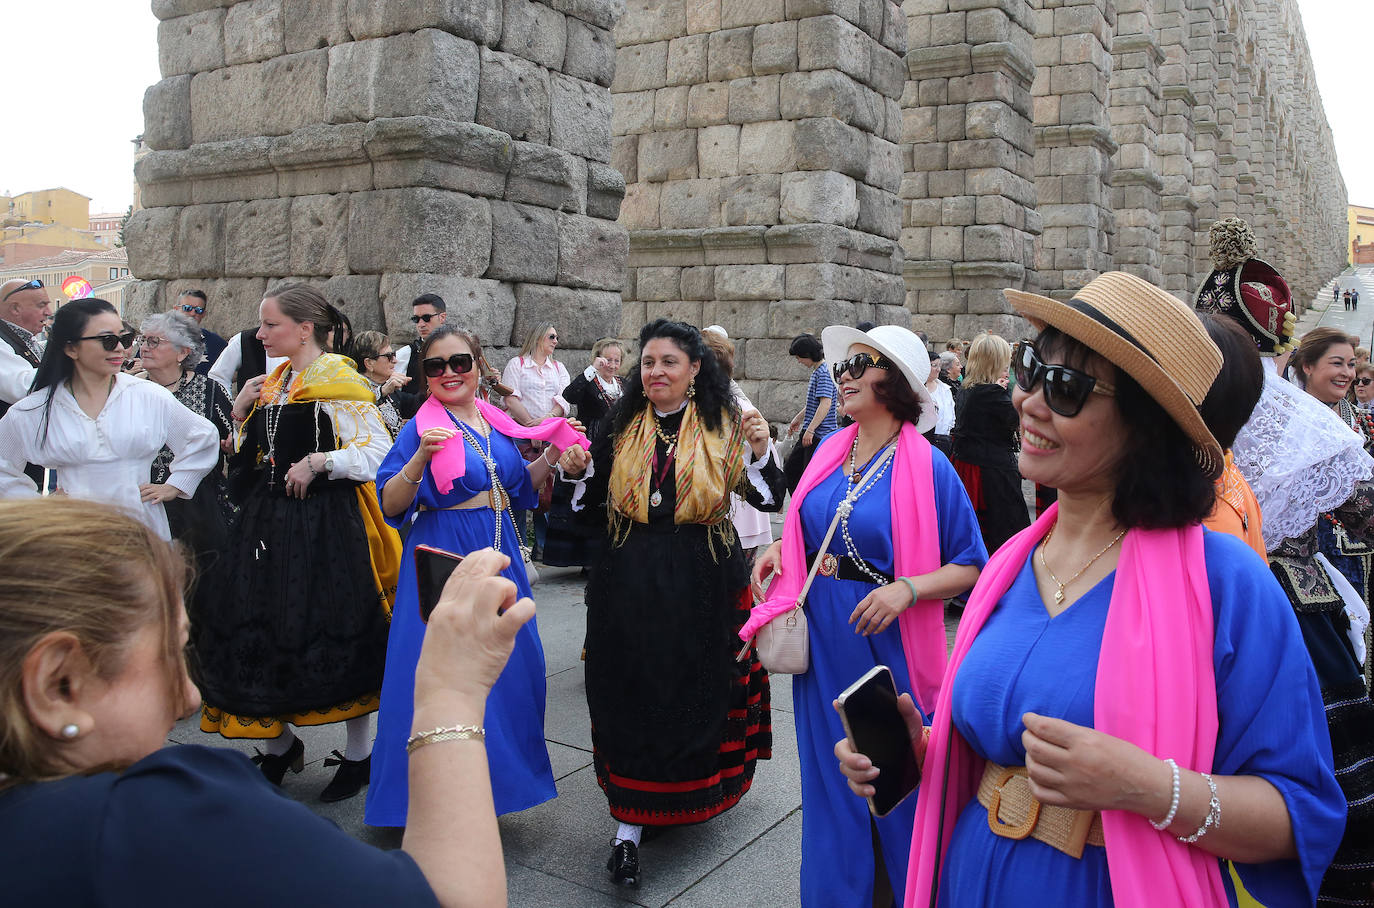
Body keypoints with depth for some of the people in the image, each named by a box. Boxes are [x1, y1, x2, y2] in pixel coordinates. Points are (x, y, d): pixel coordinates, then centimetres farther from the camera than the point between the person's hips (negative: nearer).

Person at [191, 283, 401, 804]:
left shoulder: (338, 381, -9)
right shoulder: (272, 383, 14)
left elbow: (379, 452, -16)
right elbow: (255, 456, 20)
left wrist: (318, 461, -20)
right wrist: (242, 413, 6)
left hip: (327, 525, -8)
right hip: (267, 523, 8)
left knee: (337, 635, -1)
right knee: (261, 632, 10)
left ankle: (359, 754, 18)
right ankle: (278, 747, 30)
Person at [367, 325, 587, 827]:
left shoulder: (497, 423, 9)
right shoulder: (421, 428, -8)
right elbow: (391, 507, -13)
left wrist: (551, 452, 5)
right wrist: (421, 458, -28)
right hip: (444, 559, -6)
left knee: (509, 663, 13)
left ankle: (497, 777, 32)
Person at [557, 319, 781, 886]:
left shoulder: (722, 426, -1)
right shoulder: (622, 427, 5)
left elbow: (770, 500, -4)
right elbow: (592, 498, 11)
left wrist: (761, 452, -21)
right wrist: (576, 469, -8)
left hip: (701, 586, -1)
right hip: (630, 584, 1)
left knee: (697, 694, 9)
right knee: (631, 699, 2)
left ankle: (692, 794, 34)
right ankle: (629, 825, 11)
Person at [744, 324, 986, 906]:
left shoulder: (927, 467, -11)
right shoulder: (831, 452, 4)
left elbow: (971, 568, -10)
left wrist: (905, 590, -24)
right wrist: (781, 547, 0)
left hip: (885, 641, -5)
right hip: (822, 639, 5)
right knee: (830, 775, 16)